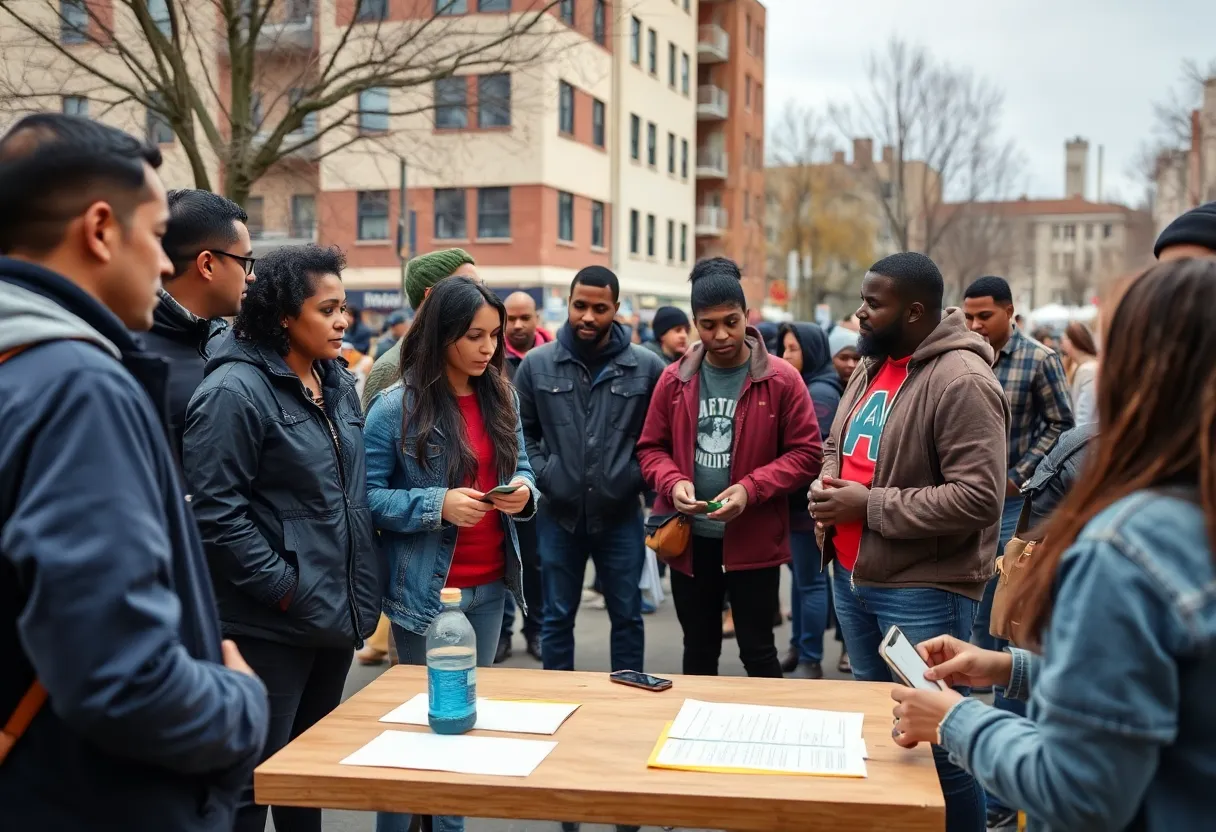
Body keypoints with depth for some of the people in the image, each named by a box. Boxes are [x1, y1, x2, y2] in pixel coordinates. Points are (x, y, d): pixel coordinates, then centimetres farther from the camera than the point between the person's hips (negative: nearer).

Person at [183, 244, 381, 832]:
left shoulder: (338, 383, 10)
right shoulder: (236, 390, -15)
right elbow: (215, 512, -20)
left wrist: (361, 589, 11)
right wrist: (285, 589, -18)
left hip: (337, 614, 8)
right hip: (270, 625, -8)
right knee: (257, 778, 3)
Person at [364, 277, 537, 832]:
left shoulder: (500, 397, 6)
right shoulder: (396, 407, -12)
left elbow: (520, 471, 13)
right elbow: (367, 497, -13)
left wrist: (524, 491, -10)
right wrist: (438, 505, -25)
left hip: (491, 584, 6)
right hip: (426, 588, -6)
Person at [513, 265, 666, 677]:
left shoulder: (647, 366, -4)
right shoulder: (536, 364, -1)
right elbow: (521, 431, 7)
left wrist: (638, 477, -6)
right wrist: (542, 475, -4)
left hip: (620, 514, 0)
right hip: (558, 513, 1)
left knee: (627, 616, 13)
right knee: (557, 618, 13)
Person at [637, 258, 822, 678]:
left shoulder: (781, 379, -7)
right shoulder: (675, 379, 2)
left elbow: (807, 453, -7)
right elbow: (651, 448, 7)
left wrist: (751, 488, -20)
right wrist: (673, 483, -14)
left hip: (755, 539, -3)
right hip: (689, 537, 3)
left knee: (757, 650, 7)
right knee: (699, 648, 16)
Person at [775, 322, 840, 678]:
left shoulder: (820, 393, -16)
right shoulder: (802, 387, 14)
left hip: (809, 501, -10)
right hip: (800, 498, 10)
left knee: (810, 580, -2)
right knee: (800, 574, 17)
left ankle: (810, 661, 6)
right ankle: (798, 646, 28)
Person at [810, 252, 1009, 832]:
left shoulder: (961, 381, -19)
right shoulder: (872, 367, 9)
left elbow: (978, 498, -26)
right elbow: (837, 446, 23)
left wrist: (870, 505, -21)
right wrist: (825, 484, 0)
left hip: (922, 590, -9)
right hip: (850, 574, 9)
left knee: (936, 737, 3)